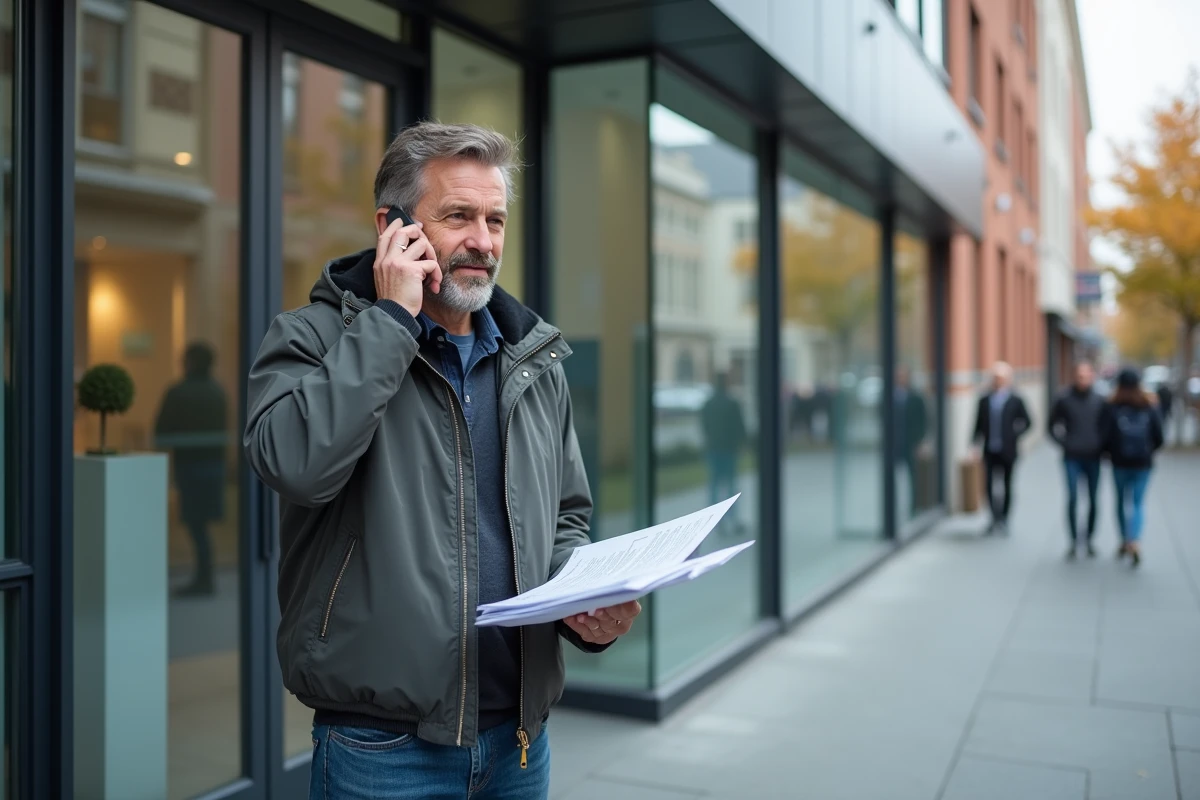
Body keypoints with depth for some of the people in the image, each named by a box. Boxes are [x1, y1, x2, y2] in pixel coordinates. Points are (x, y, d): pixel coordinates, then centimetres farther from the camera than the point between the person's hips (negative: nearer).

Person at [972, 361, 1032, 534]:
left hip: (1008, 451, -1)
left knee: (1007, 486, 8)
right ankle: (995, 516, 14)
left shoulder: (1015, 401, -1)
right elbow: (979, 425, 7)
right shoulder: (984, 400, 5)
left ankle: (1004, 520, 21)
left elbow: (1027, 422, 4)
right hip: (990, 451, 2)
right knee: (989, 485, -4)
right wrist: (975, 443, -1)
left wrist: (1015, 435, -8)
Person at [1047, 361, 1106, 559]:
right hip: (1072, 458, -1)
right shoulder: (1064, 399, 0)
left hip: (1093, 458, 2)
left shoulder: (1099, 401, 3)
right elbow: (1052, 426, 8)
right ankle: (1074, 540, 1)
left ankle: (1089, 540, 17)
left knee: (1093, 500, 5)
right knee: (1072, 498, -8)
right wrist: (1063, 442, -3)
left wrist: (1102, 446, -1)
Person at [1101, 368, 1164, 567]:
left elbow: (1106, 436, -11)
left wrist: (1109, 452, 9)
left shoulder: (1112, 408, -7)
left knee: (1122, 502, 15)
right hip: (1143, 463, 1)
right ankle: (1135, 541, -18)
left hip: (1120, 462, -1)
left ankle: (1125, 542, 24)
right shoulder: (1149, 408, -1)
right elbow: (1158, 438, -1)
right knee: (1138, 503, 3)